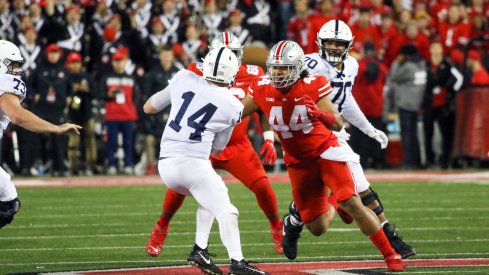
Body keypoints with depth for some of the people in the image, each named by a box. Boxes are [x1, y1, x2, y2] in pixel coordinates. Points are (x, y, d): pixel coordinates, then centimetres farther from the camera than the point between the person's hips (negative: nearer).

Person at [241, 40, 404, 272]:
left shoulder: (313, 86, -18)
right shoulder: (262, 89, -9)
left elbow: (338, 124, -20)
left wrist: (322, 115, -39)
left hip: (326, 151, -3)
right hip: (298, 161, 3)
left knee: (352, 204, -20)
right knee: (318, 228, 1)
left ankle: (390, 254, -5)